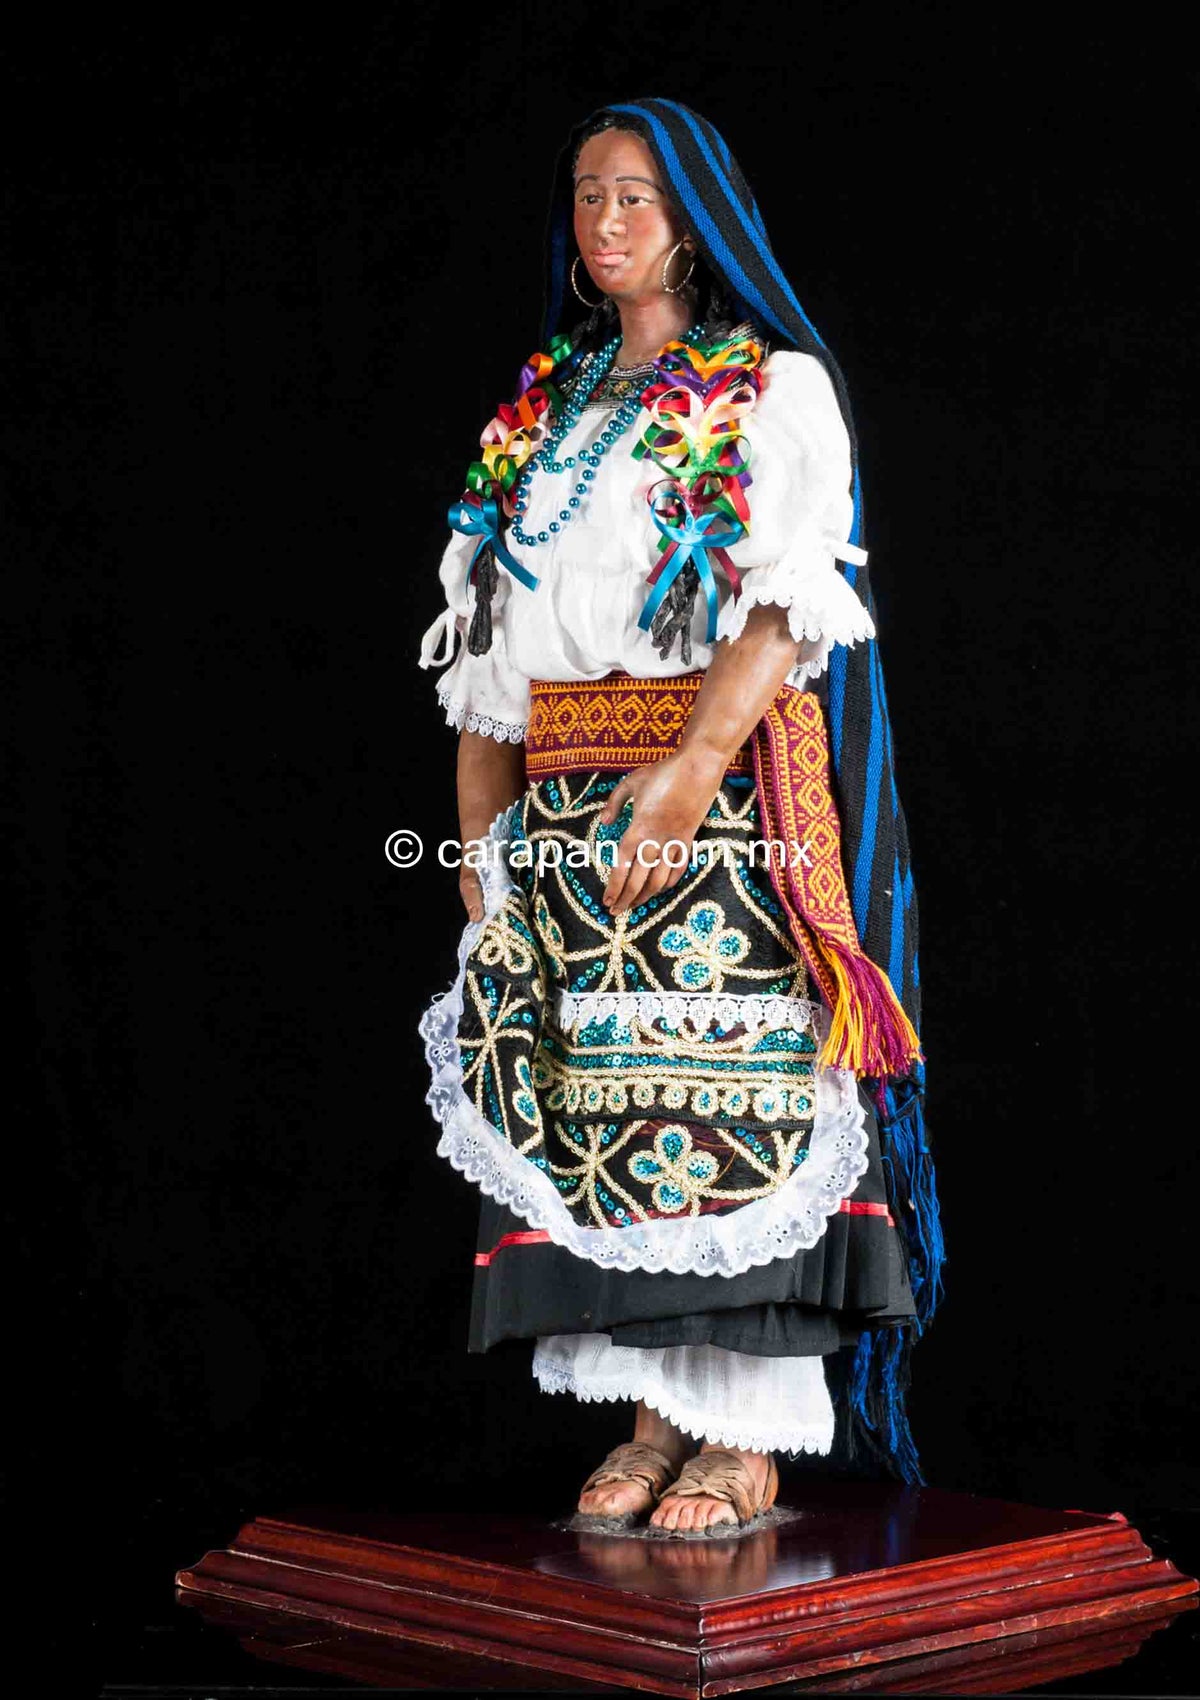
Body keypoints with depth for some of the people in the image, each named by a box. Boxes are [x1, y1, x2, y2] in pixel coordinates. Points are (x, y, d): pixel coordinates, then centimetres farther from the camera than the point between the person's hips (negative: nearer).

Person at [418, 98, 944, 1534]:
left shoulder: (780, 387, 3)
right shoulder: (539, 414, 19)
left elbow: (791, 599, -10)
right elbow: (490, 632, 16)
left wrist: (690, 767, -21)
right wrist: (479, 816, 8)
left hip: (733, 784, -5)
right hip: (568, 796, 5)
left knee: (729, 1075, -9)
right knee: (595, 1083, 0)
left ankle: (747, 1436, -4)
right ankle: (657, 1413, 7)